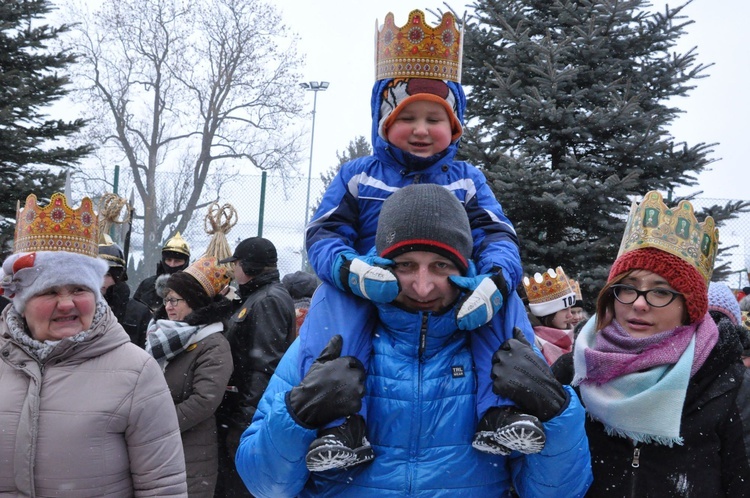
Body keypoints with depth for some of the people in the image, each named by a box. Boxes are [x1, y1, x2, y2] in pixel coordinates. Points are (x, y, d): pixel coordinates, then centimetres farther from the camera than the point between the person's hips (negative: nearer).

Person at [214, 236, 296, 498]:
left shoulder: (269, 300, -15)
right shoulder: (257, 297, 18)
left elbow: (265, 366, -23)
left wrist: (249, 419, -25)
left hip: (251, 418, -10)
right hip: (239, 413, 10)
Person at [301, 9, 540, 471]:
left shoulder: (466, 179, 12)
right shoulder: (358, 176, 9)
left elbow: (499, 237, -2)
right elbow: (323, 234, -3)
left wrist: (494, 280, -30)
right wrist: (351, 269, -30)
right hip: (370, 292, -1)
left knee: (503, 298, -27)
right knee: (331, 296, -33)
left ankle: (503, 410, -29)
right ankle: (338, 421, -39)